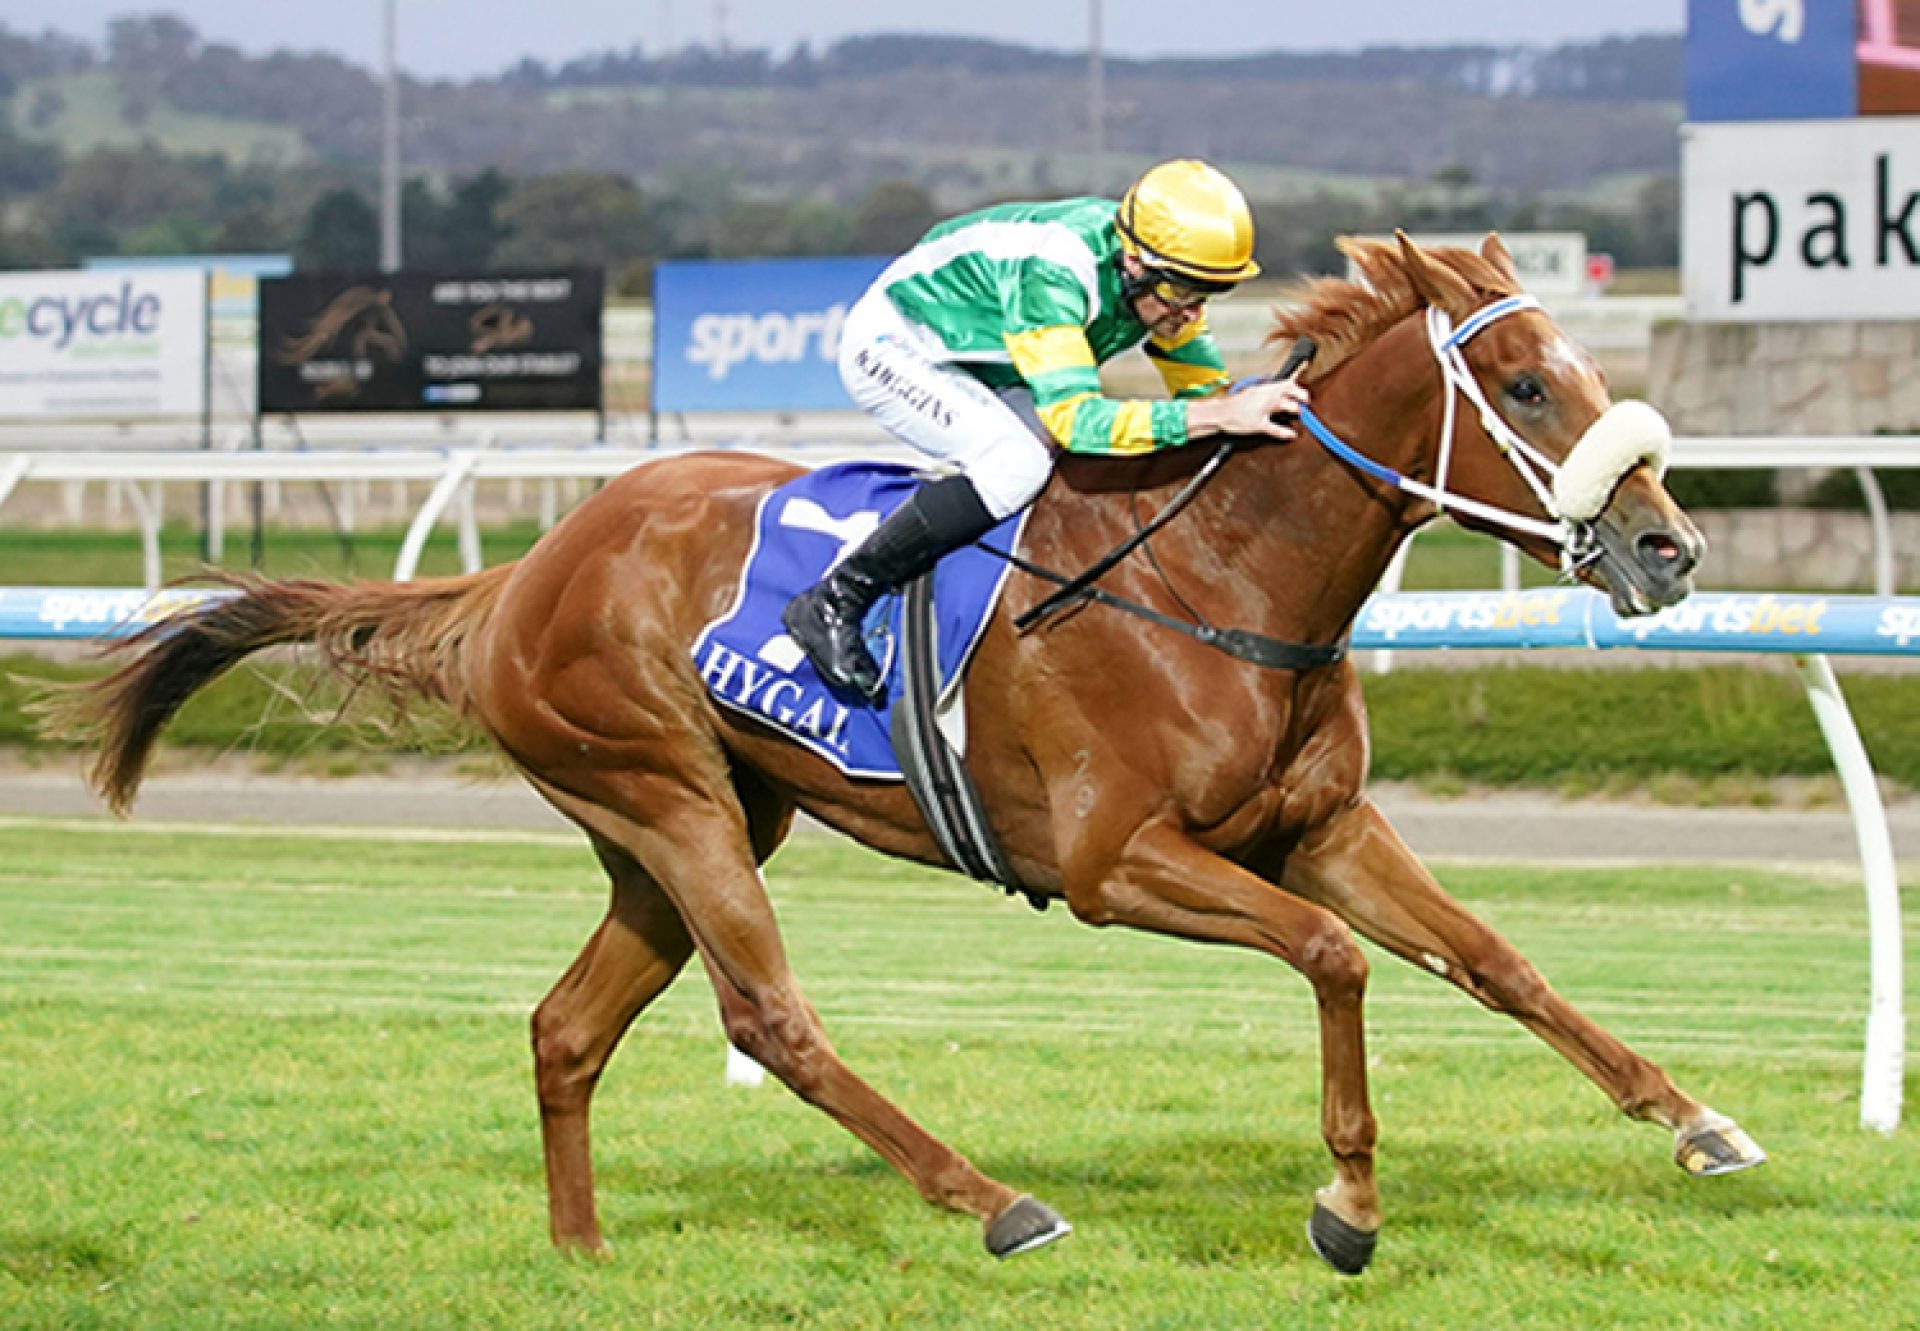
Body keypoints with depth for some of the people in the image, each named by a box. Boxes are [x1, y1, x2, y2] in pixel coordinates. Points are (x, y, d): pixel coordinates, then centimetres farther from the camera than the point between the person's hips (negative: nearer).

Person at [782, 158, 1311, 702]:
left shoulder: (1160, 279, -13)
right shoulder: (1051, 274, -38)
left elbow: (1204, 384, 0)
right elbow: (1074, 417, -46)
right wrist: (1218, 415, -54)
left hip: (980, 370, 9)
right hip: (894, 348, -8)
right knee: (1019, 461, -32)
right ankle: (832, 604, -24)